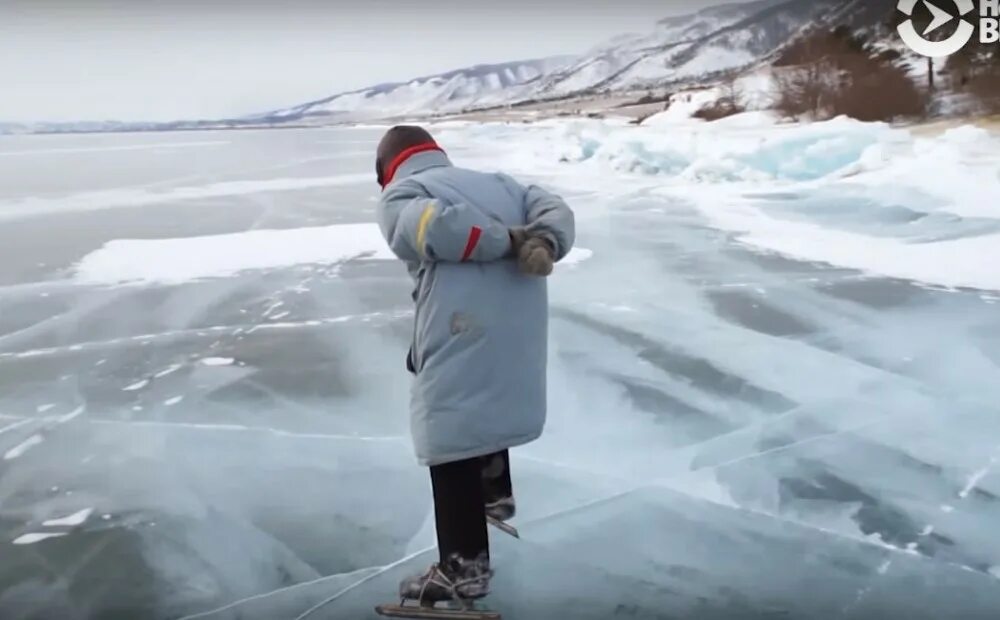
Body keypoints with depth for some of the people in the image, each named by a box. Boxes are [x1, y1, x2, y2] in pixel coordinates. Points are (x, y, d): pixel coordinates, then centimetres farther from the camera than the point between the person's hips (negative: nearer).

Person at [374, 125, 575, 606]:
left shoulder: (398, 196, 9)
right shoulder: (497, 181, 28)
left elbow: (434, 226, -15)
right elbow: (553, 209, 11)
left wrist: (508, 242, -5)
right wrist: (544, 244, -8)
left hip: (464, 332, -7)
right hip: (521, 327, 7)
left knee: (451, 438, 5)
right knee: (486, 399, 33)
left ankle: (465, 566, 13)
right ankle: (495, 491, 50)